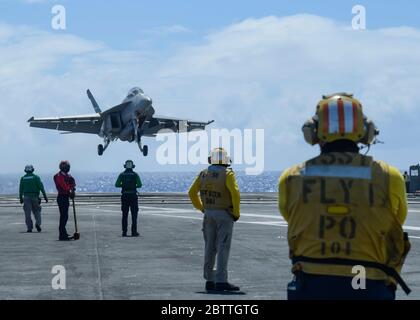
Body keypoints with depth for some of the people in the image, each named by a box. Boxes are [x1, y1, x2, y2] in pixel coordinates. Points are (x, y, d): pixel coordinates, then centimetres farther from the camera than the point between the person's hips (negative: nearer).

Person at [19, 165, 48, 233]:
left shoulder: (23, 178, 5)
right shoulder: (36, 177, 0)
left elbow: (21, 189, 8)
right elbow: (41, 187, -6)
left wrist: (21, 198, 17)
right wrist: (45, 196, -4)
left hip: (26, 197, 1)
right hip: (34, 196, -1)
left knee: (28, 213, 2)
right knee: (36, 211, 10)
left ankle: (29, 228, -3)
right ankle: (38, 223, -12)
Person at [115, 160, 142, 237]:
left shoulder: (121, 175, 2)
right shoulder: (135, 174, -3)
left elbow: (117, 185, -4)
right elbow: (139, 185, -12)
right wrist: (134, 186, 10)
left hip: (124, 196, 2)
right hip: (133, 196, -2)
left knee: (125, 215, 7)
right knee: (134, 215, 4)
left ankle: (124, 232, 4)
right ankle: (134, 232, -1)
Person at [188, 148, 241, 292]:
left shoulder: (203, 174, 5)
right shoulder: (227, 174, -12)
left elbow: (192, 193, 8)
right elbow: (235, 193, -23)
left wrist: (201, 208, 15)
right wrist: (236, 212, -12)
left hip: (209, 214, 5)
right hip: (224, 215, -5)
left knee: (210, 247, 11)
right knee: (223, 248, -6)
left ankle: (209, 280, 14)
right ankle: (221, 281, -11)